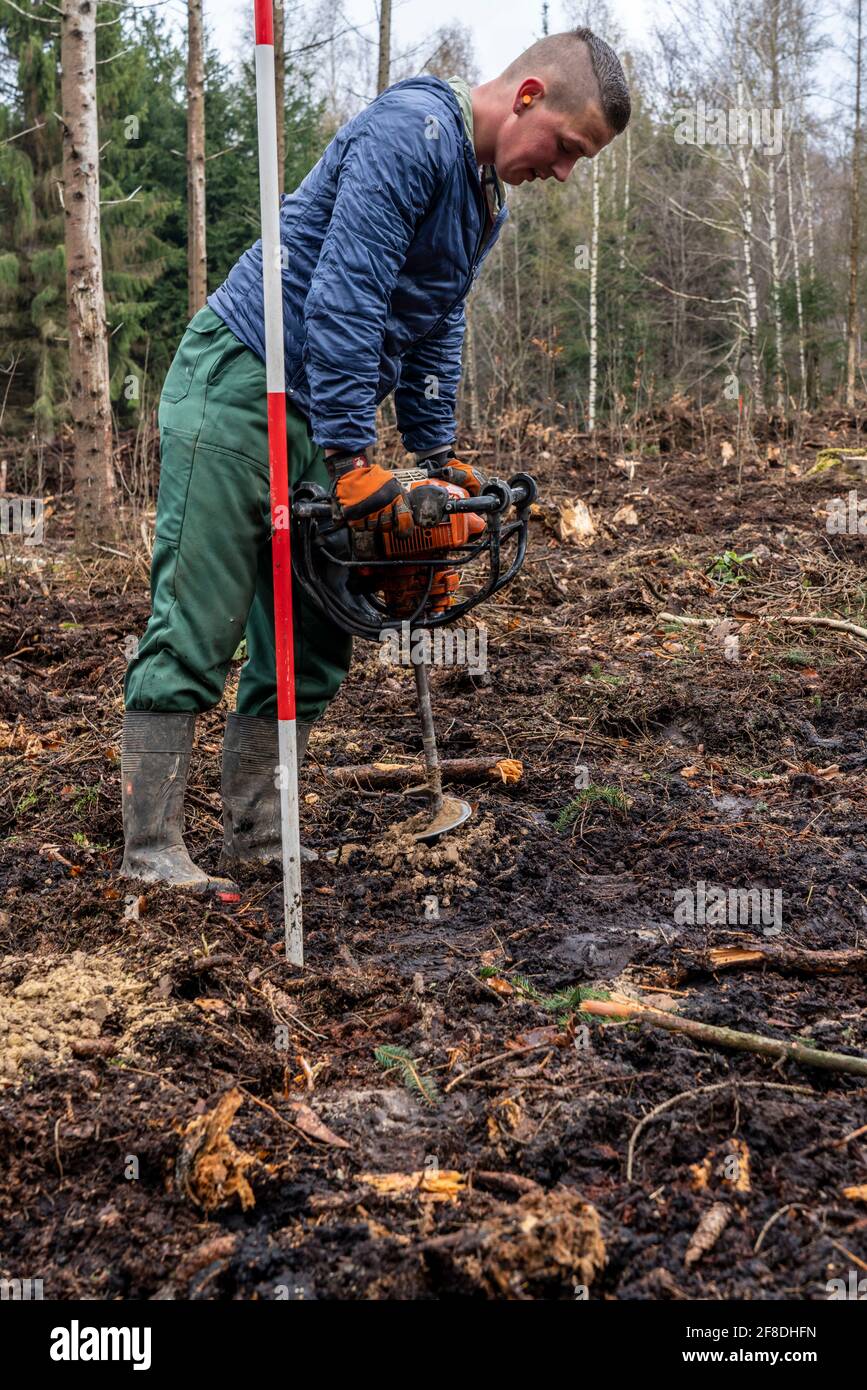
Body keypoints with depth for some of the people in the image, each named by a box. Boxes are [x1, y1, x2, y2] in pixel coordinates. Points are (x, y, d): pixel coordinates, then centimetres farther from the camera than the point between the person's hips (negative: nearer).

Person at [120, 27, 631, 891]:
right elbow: (343, 299, -24)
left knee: (311, 648, 7)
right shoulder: (412, 133, -17)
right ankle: (150, 848, -4)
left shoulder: (488, 203, 14)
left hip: (319, 419, 10)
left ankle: (257, 840, 14)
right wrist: (352, 460, -25)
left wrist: (437, 455, 12)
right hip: (238, 387, -10)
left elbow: (435, 332, 20)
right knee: (194, 634, -9)